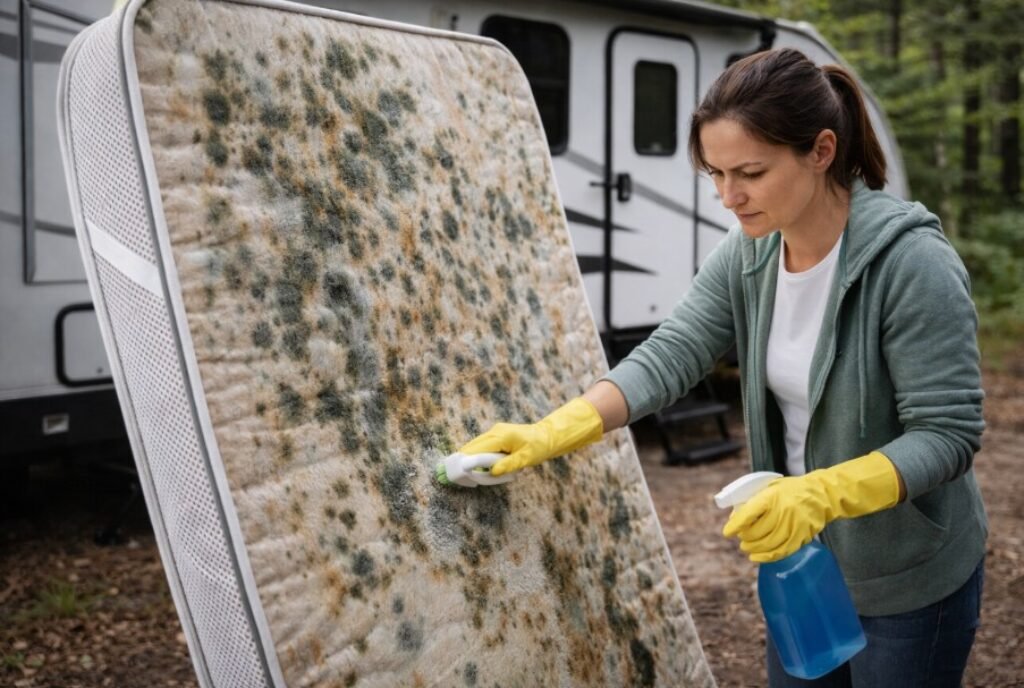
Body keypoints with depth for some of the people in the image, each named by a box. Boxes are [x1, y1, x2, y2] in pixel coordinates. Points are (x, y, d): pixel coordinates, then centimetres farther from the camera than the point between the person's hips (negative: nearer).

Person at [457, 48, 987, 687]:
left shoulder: (911, 262, -25)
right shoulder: (747, 254, -6)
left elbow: (948, 433, -24)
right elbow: (671, 354, -12)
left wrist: (821, 492, -38)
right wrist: (553, 432, -24)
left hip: (912, 582, -5)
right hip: (806, 561, 6)